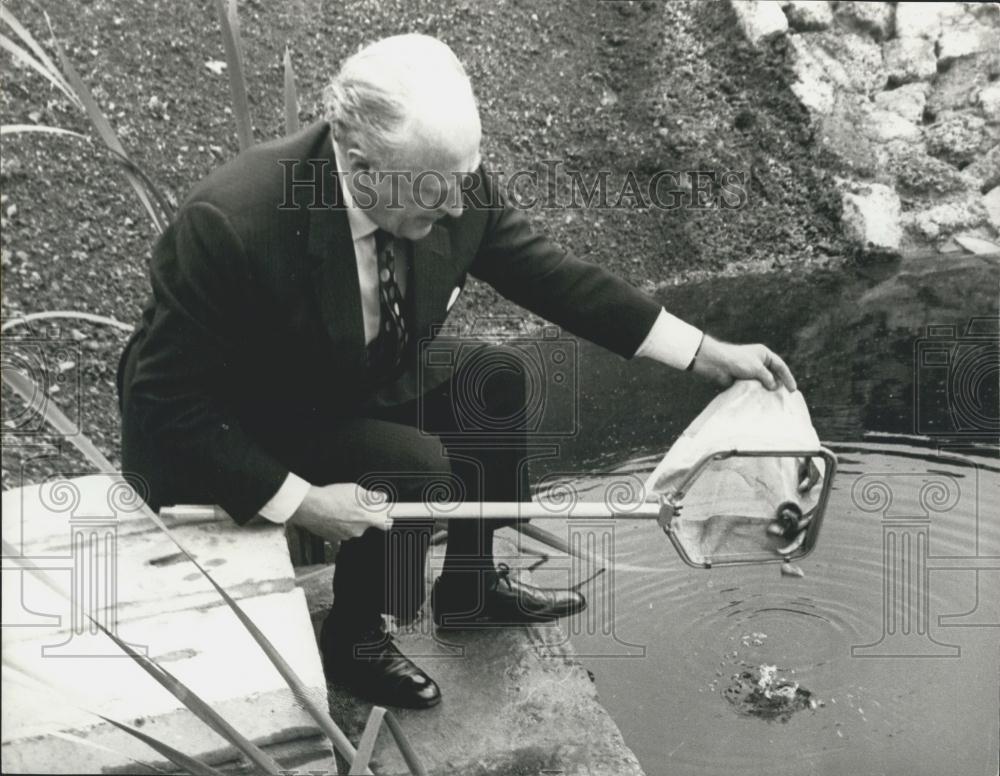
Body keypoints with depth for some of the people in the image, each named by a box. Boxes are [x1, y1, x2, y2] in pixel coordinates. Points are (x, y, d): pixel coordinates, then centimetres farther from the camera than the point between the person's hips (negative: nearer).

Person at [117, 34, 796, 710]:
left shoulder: (452, 178, -19)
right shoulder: (231, 228, -36)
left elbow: (549, 273, -9)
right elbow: (165, 402, -27)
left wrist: (709, 354, -10)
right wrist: (299, 501, -31)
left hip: (358, 398, 7)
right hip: (238, 444, -6)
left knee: (498, 379, -7)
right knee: (416, 468, -26)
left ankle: (469, 587, 14)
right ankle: (353, 638, 4)